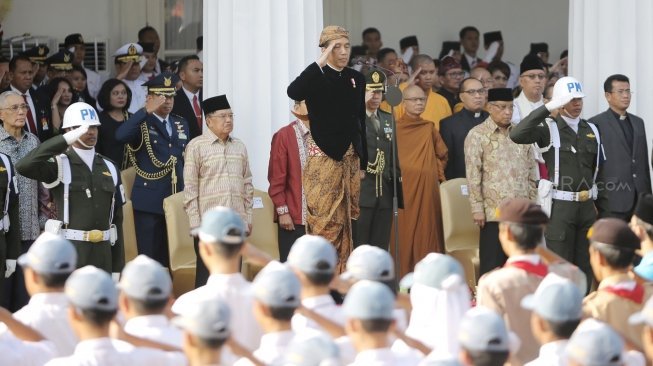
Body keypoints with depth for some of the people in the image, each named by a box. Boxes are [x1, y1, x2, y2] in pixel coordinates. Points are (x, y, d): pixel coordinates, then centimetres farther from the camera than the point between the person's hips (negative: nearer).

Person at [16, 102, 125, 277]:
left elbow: (116, 219, 13)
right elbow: (23, 166, -25)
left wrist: (117, 267, 10)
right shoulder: (60, 166, -4)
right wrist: (67, 139, -24)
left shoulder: (109, 168, 12)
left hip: (102, 254, 5)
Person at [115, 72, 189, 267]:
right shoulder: (141, 124, -3)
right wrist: (147, 111, -29)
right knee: (149, 258, -4)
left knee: (171, 258, 7)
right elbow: (120, 135, -26)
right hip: (149, 202, -5)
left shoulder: (181, 124, 15)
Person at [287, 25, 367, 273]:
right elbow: (293, 92, -28)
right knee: (324, 221, -8)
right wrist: (321, 63, -27)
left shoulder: (356, 79, 10)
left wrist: (362, 163, 14)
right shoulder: (316, 77, -5)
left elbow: (361, 122, 15)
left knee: (346, 221, 8)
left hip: (350, 158, 5)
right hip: (323, 157, -5)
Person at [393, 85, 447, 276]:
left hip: (427, 188, 3)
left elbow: (441, 155, 19)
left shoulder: (429, 128, 11)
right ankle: (403, 277, -1)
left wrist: (438, 174, 8)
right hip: (403, 188, -3)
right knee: (404, 231, -4)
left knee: (427, 231, 1)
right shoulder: (394, 128, 1)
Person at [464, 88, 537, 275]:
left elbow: (531, 172, 17)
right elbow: (473, 176, -6)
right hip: (494, 212, -5)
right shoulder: (477, 135, -2)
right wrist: (477, 208, -10)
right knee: (492, 266, -3)